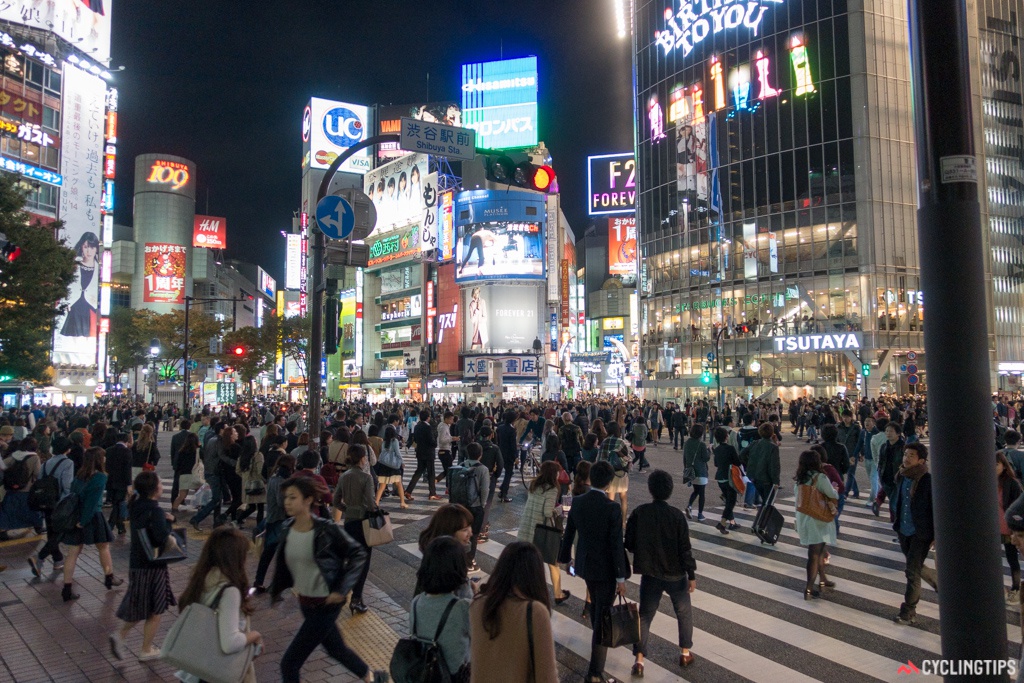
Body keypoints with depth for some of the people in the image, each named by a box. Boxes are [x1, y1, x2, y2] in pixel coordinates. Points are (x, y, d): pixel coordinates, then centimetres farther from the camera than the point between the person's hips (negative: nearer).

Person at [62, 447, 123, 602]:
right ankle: (109, 577, 32)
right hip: (92, 517, -5)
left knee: (74, 551, 8)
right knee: (104, 547, 16)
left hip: (76, 516, 5)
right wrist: (84, 521, -16)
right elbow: (93, 501, -20)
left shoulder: (79, 475, 5)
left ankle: (67, 588, 7)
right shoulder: (100, 477, -14)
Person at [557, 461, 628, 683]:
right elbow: (616, 544, -19)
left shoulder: (577, 502, -7)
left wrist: (565, 558, 18)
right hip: (605, 568, -6)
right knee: (602, 615, 4)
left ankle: (601, 638, 55)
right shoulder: (612, 508, -23)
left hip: (584, 563, 6)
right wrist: (621, 577, -10)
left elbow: (568, 533, 3)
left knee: (596, 604, 29)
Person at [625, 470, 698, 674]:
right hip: (675, 574, -1)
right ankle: (685, 653, 32)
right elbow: (685, 548, -13)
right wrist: (692, 575, -3)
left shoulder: (639, 513, -11)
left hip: (650, 574, 1)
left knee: (644, 615, 10)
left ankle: (639, 661, 6)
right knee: (684, 613, 22)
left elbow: (629, 544, -5)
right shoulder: (676, 515, -16)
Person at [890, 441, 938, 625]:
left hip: (921, 534, -7)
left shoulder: (928, 481, -18)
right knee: (916, 568, 22)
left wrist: (936, 536, -14)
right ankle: (940, 582, 49)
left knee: (912, 572, -3)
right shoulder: (901, 477, 1)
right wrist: (896, 519, 11)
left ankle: (908, 613, 9)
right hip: (904, 531, 7)